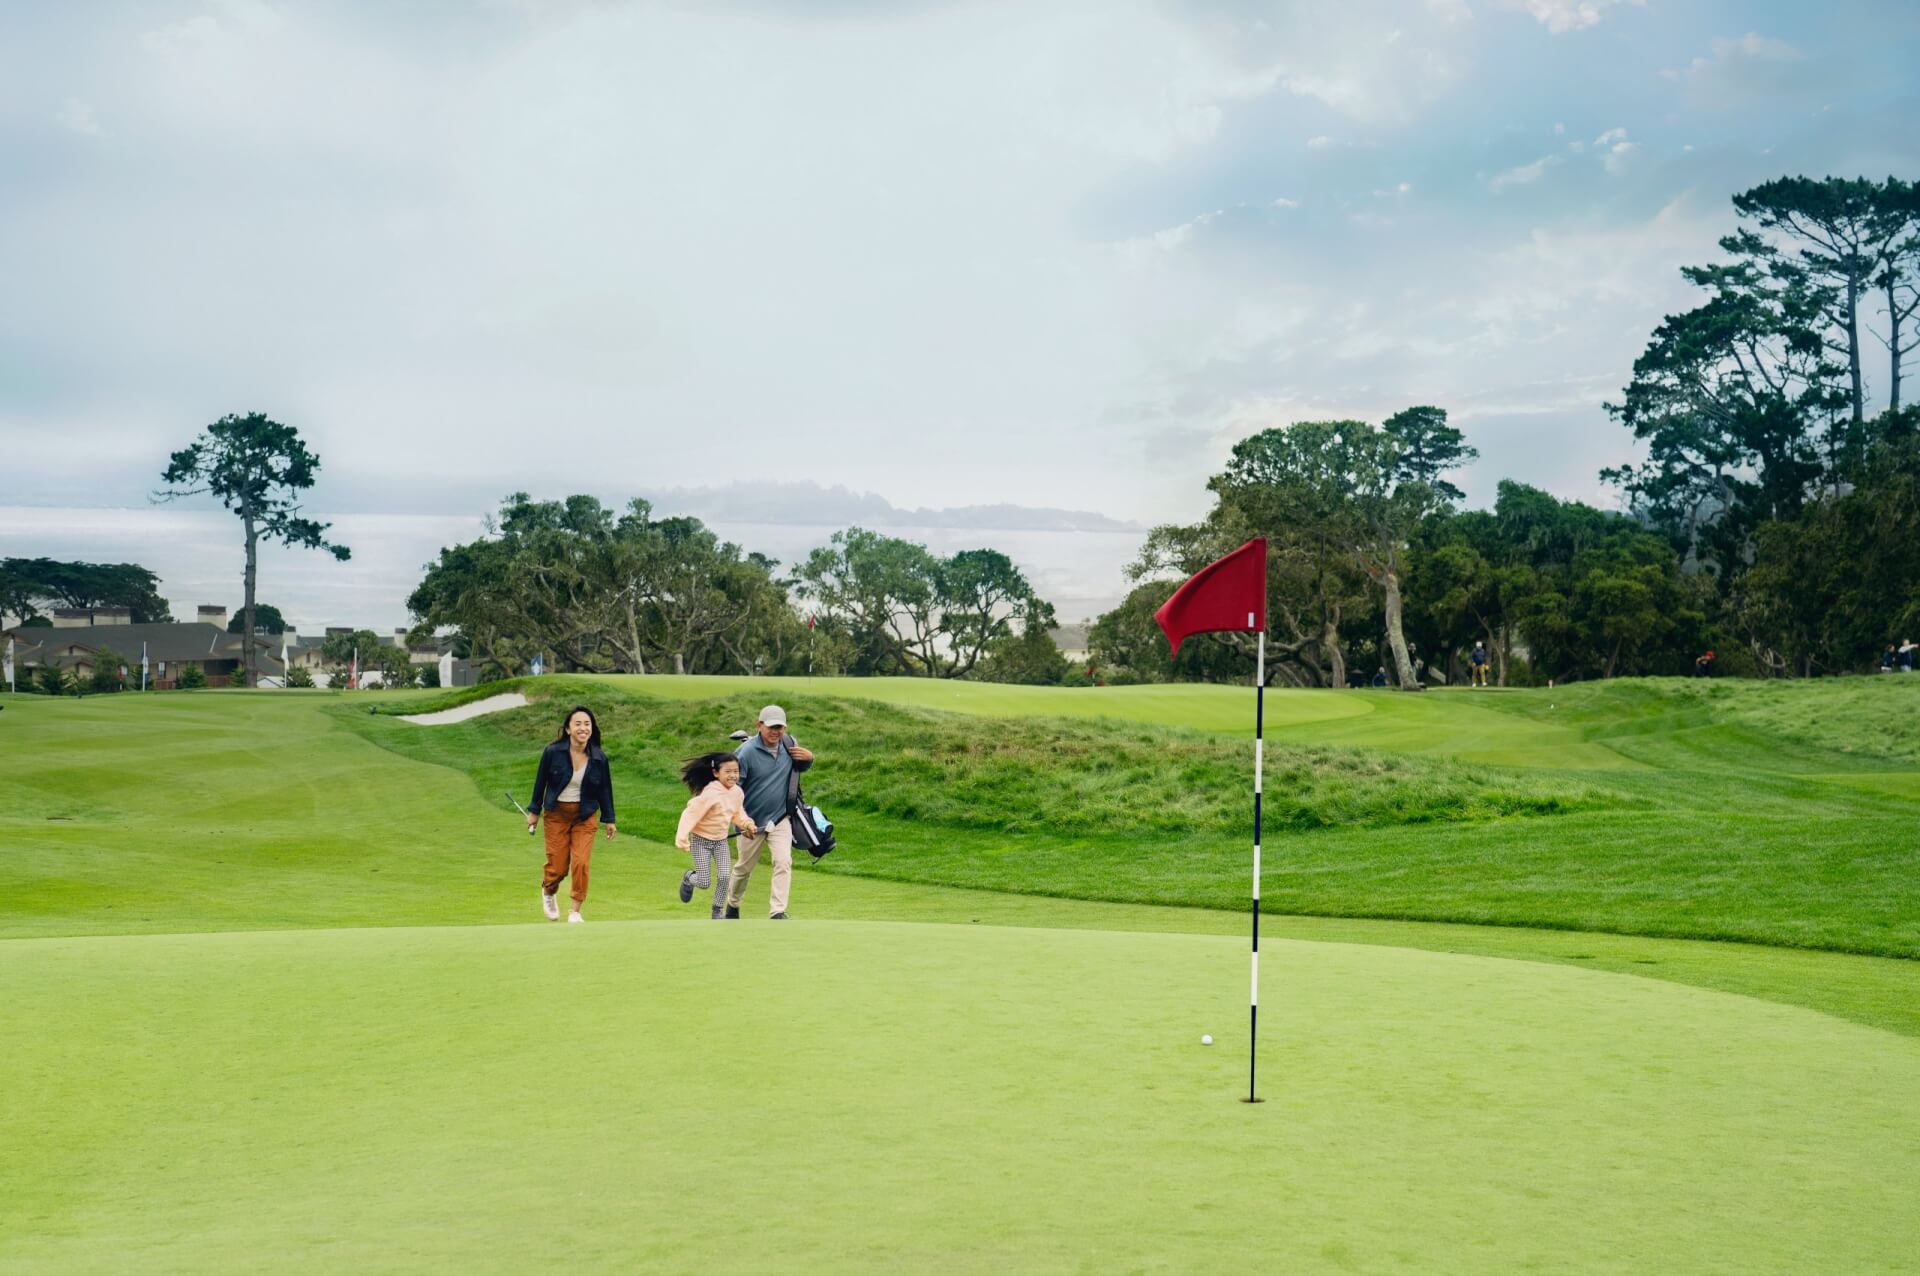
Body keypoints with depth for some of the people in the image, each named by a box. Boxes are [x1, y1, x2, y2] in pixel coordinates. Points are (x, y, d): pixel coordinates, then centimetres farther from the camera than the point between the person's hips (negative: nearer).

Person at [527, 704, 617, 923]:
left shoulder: (599, 758, -7)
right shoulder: (552, 752, -13)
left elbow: (605, 789, 4)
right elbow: (540, 781, 0)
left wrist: (609, 819, 8)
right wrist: (534, 811, 6)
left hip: (585, 816, 1)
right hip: (557, 814, -1)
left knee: (581, 862, -10)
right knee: (558, 866, 2)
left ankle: (575, 912, 6)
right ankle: (548, 892, 39)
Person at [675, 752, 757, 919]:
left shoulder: (737, 792, -6)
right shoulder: (710, 793, -27)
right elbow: (691, 814, -26)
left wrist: (746, 823, -8)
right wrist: (682, 837, -33)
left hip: (721, 840, 5)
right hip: (701, 840, -5)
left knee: (725, 877, -9)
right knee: (704, 883, -3)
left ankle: (718, 911, 12)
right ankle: (688, 878, 33)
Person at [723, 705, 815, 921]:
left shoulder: (789, 744, -1)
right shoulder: (746, 752, -18)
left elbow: (800, 767, 18)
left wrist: (808, 758, -7)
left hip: (780, 820, 3)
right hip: (752, 822, -3)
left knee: (783, 863, -14)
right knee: (744, 868, 13)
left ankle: (778, 913, -13)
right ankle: (732, 906, 38)